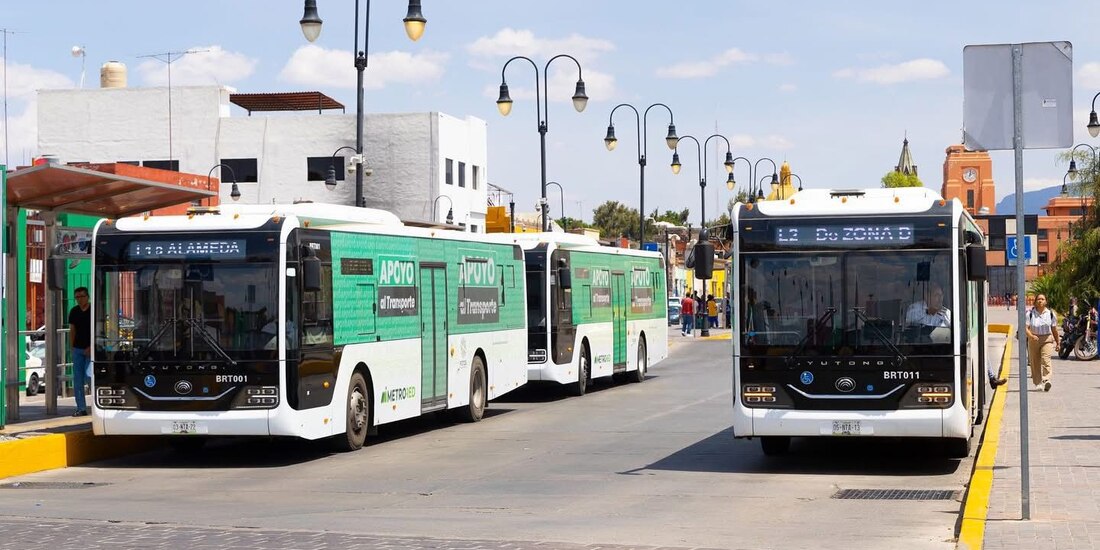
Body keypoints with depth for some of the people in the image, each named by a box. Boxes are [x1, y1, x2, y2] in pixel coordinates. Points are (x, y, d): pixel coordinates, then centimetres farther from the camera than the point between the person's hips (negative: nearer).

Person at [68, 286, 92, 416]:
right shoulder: (74, 311, 9)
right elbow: (72, 330, 14)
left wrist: (91, 347, -14)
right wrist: (72, 347, 6)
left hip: (91, 349, -5)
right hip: (78, 349, 5)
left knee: (88, 378, -10)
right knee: (77, 380, 3)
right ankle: (81, 408, 8)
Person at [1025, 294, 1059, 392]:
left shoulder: (1050, 313, 4)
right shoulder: (1030, 313, -1)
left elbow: (1054, 329, 12)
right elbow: (1026, 327, -8)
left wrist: (1057, 343, 17)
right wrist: (1031, 336, -27)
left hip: (1047, 340, -1)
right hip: (1034, 340, 1)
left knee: (1046, 359, -18)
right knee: (1035, 362, 5)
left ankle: (1046, 381, -29)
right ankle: (1038, 383, 16)